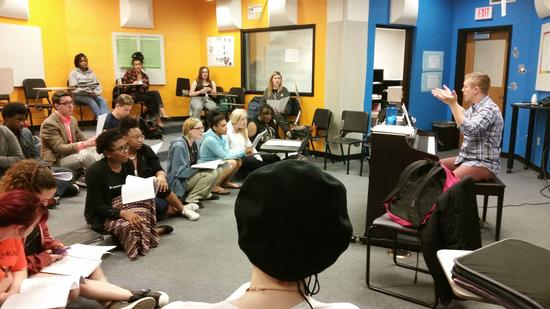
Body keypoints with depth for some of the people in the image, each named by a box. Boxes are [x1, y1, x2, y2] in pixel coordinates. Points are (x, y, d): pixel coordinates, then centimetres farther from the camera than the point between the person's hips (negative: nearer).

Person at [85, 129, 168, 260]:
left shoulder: (127, 165, -1)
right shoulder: (95, 171, -20)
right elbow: (97, 206, -20)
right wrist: (122, 213, -33)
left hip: (125, 207, 6)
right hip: (101, 216, -6)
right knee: (129, 226, -34)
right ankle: (149, 232, -6)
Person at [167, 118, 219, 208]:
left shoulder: (194, 143, 4)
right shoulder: (179, 146, -23)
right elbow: (179, 172, -24)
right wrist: (199, 168, -21)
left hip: (191, 174, 9)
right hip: (178, 181, -9)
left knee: (218, 169, 0)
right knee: (211, 173, -24)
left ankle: (204, 194, 14)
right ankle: (191, 199, -13)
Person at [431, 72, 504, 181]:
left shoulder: (490, 109, -18)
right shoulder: (475, 107, 12)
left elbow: (468, 129, -33)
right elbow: (465, 115, 37)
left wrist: (453, 104, -31)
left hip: (484, 163, -10)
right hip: (466, 158, 10)